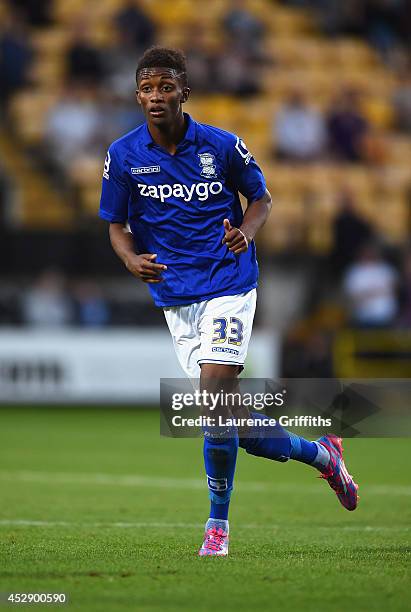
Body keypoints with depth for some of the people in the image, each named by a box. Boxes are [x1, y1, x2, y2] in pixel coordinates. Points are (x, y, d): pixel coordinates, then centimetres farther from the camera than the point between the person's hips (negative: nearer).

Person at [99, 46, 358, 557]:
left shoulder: (221, 145, -5)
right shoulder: (123, 155, -1)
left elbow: (261, 198, 9)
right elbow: (116, 226, 8)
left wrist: (246, 232, -12)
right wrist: (133, 260, -14)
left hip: (229, 285, -3)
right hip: (175, 299, 3)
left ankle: (217, 523, -7)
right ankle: (321, 454, 30)